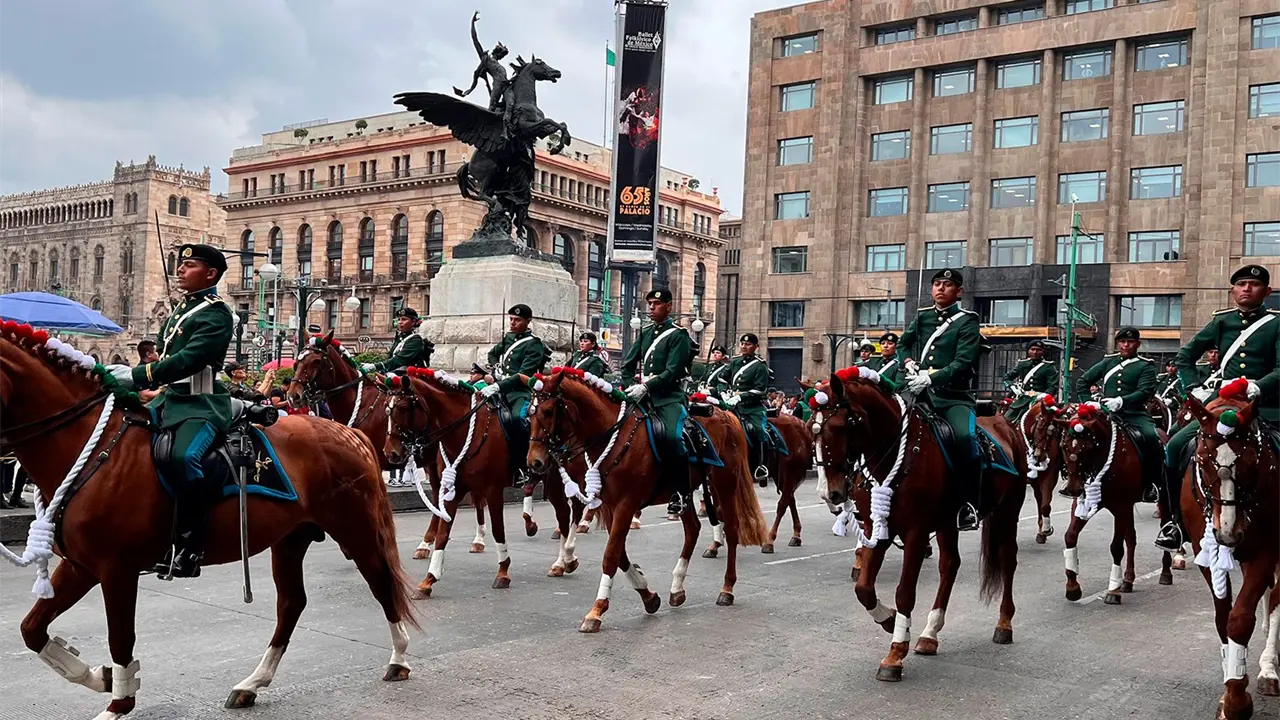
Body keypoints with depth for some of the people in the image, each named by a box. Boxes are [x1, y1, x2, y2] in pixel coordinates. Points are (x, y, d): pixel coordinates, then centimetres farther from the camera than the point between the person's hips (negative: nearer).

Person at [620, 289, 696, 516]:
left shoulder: (678, 335, -1)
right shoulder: (644, 332, 18)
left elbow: (673, 372, -12)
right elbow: (628, 365, 17)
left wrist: (646, 387, -21)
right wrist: (631, 388, -1)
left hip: (669, 397, -7)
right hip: (642, 395, 7)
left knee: (670, 435, -30)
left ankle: (681, 491, -17)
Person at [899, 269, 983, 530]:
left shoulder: (967, 322, 0)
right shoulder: (922, 316, 14)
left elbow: (963, 363, -12)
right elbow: (904, 344, 29)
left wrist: (931, 377, -24)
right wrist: (909, 363, 7)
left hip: (954, 396, -5)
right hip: (920, 392, 5)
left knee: (965, 436, -32)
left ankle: (968, 505, -21)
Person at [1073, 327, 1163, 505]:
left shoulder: (1146, 366, 7)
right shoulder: (1108, 362, 17)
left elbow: (1145, 392, -10)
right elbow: (1082, 382, 21)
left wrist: (1121, 401, -26)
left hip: (1134, 414, -3)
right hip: (1106, 414, 3)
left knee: (1151, 436, -31)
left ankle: (1151, 483, -15)